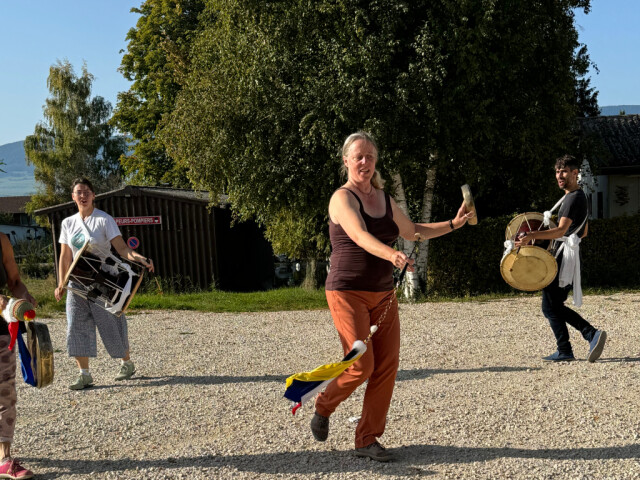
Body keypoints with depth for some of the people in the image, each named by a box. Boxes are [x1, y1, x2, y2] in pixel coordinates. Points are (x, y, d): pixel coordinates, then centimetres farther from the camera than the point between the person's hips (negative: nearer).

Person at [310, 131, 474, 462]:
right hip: (348, 293, -7)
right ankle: (323, 407, 18)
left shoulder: (384, 199, 12)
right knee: (361, 365, -12)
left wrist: (452, 224, 15)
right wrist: (391, 255, -47)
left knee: (387, 366, 0)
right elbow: (360, 236, -29)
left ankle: (367, 440, 10)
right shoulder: (343, 198, -10)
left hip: (383, 294, 7)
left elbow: (412, 231, 26)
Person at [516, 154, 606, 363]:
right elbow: (584, 232, 28)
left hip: (563, 260, -10)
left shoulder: (574, 198, -13)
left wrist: (532, 236, -35)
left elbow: (561, 230, -26)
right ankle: (592, 334, 4)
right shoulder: (579, 197, 19)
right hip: (569, 260, 10)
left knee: (550, 307, -4)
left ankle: (565, 351, 1)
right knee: (554, 306, 13)